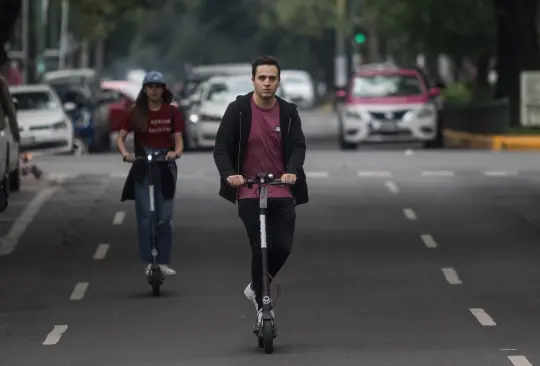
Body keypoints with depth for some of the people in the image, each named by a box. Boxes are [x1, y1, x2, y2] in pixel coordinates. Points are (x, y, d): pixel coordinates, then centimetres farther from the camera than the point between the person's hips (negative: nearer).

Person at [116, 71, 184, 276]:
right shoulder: (135, 113, 2)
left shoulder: (171, 113, 3)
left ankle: (163, 262, 8)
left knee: (164, 217, 2)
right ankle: (148, 262, -4)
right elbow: (120, 137, -1)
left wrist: (176, 152, -22)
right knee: (145, 216, -7)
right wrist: (125, 153, -21)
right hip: (142, 167, -1)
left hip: (165, 167, 1)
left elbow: (178, 140, 0)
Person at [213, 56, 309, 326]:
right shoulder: (238, 110, -5)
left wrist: (292, 171, -27)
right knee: (259, 249, -7)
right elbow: (221, 148, -7)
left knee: (283, 248, -6)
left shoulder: (288, 112, 2)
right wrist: (229, 174, -26)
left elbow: (298, 146, -6)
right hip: (249, 193, -2)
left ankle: (256, 288, 21)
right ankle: (261, 305, 8)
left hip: (282, 192, 2)